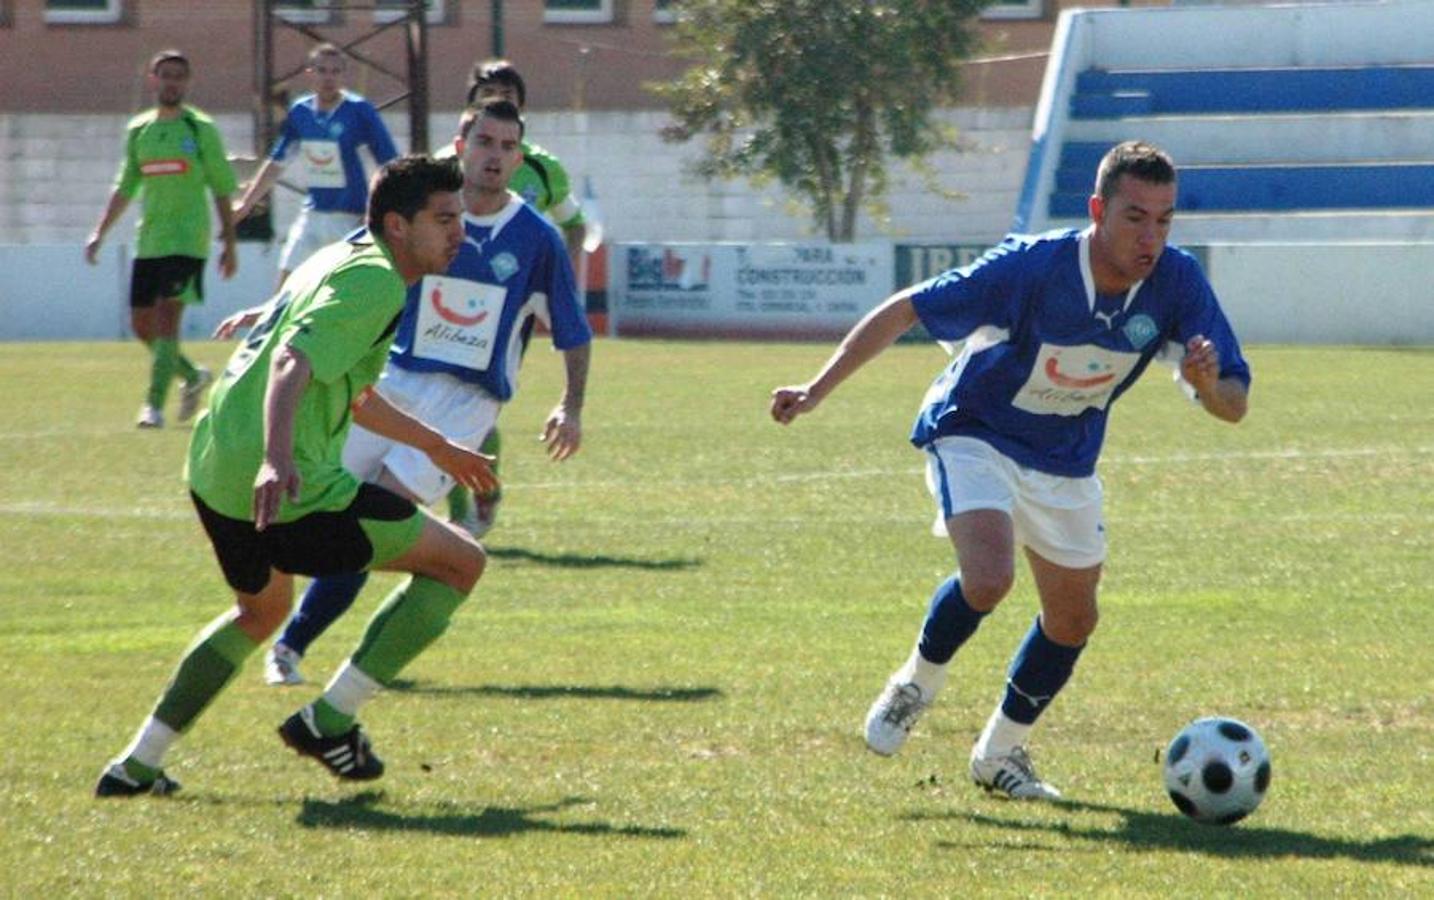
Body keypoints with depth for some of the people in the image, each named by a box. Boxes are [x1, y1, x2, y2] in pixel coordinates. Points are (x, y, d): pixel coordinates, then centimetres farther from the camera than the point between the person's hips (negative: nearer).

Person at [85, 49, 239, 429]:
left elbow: (222, 190, 2)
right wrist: (99, 233, 12)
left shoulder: (201, 129, -1)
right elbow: (125, 188, 18)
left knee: (167, 319, -15)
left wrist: (230, 244, 0)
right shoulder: (138, 130, 10)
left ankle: (154, 405, -14)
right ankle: (193, 376, 29)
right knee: (142, 325, 7)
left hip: (187, 239, -5)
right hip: (148, 240, 5)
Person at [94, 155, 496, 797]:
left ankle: (137, 765, 32)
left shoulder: (341, 261, 21)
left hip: (213, 472, 10)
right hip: (287, 489, -10)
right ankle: (329, 720, 0)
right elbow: (292, 364, -26)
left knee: (261, 609, 36)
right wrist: (277, 460, -41)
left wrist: (436, 447, 47)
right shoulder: (375, 283, -10)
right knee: (460, 562, 0)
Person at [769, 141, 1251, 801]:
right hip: (975, 436, -5)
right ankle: (917, 685, 3)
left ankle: (1000, 753, 33)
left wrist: (1210, 385, -41)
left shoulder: (1176, 282, -20)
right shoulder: (1031, 267, -31)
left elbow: (1233, 406, -16)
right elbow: (904, 311, -23)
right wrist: (817, 390, -25)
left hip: (1064, 465, 5)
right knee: (988, 578, -28)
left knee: (1073, 621, 10)